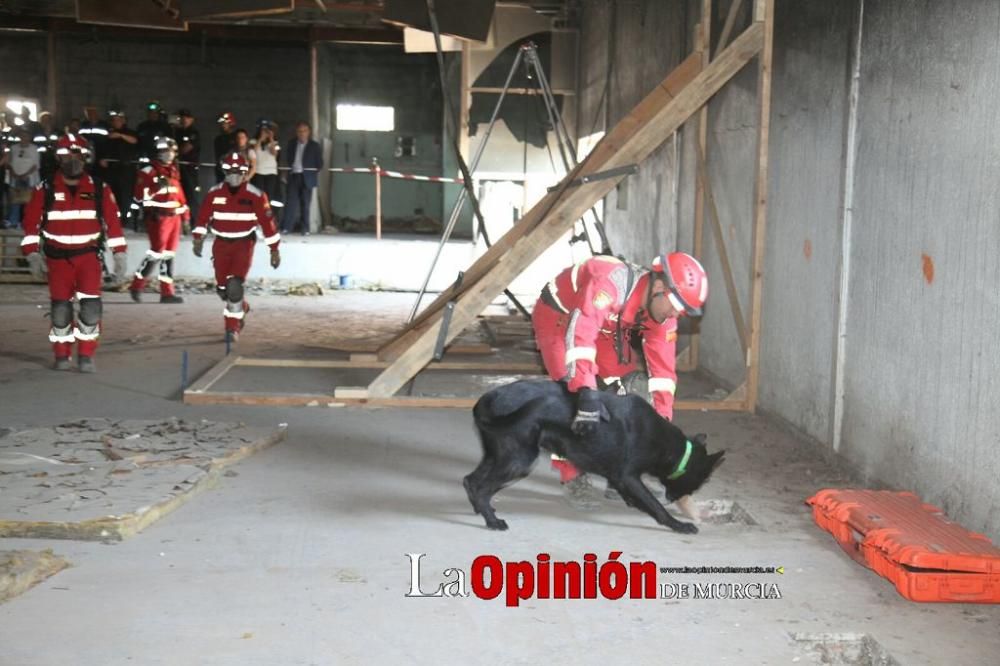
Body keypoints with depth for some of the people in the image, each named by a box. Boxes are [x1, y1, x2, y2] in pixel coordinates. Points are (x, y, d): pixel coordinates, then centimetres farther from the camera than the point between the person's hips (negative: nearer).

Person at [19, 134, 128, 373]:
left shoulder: (99, 189, 1)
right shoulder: (45, 190, 0)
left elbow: (112, 222, 2)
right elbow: (31, 223, 0)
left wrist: (119, 254, -2)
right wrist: (33, 255, -7)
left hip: (88, 256, 0)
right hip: (58, 258, 0)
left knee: (91, 306, -9)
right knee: (60, 308, 3)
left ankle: (86, 356, 2)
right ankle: (62, 356, 17)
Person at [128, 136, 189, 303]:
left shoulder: (174, 171, 15)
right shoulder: (148, 172, -8)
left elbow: (180, 194, 20)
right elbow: (139, 197, -14)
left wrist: (185, 217, 17)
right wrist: (156, 187, -24)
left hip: (174, 218, 7)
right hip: (158, 219, -7)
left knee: (169, 255, 7)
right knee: (156, 254, -10)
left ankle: (167, 293, 10)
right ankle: (136, 287, 4)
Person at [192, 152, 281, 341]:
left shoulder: (255, 195, -8)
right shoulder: (214, 193, -1)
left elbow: (267, 221, -5)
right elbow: (203, 217, 1)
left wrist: (274, 249, -4)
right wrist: (198, 239, -12)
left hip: (244, 244, -3)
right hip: (221, 244, 3)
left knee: (235, 285, -17)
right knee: (223, 287, 8)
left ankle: (233, 326, -5)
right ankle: (242, 307, 39)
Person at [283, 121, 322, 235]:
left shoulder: (314, 146, 2)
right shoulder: (291, 144, 11)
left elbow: (319, 163, 3)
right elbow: (288, 158, 16)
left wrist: (312, 173, 1)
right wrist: (291, 169, 6)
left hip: (306, 178, -2)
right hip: (294, 176, 2)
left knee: (305, 204, 1)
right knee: (290, 202, -4)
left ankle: (305, 228, 6)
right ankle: (286, 227, -5)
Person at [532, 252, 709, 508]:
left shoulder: (662, 309, -16)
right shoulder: (612, 282, -40)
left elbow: (662, 366, -9)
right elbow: (580, 332, -51)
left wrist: (663, 419, -14)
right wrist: (587, 393, -59)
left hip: (602, 327, 7)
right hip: (558, 316, -7)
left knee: (624, 386, 0)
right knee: (573, 394, -20)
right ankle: (571, 475, -7)